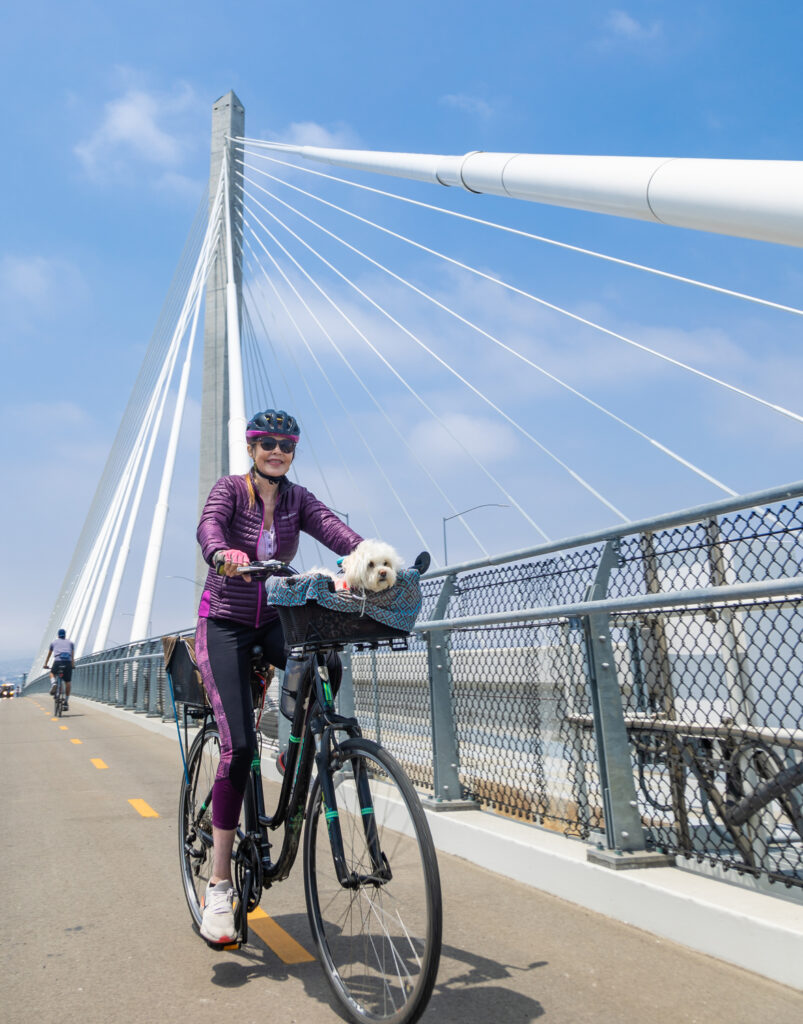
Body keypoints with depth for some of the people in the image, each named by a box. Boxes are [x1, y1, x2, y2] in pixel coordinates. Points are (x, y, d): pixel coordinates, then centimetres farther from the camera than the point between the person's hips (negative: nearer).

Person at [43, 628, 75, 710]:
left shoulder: (54, 642, 25)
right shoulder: (70, 642, 25)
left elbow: (49, 654, 35)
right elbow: (73, 655, 14)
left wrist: (45, 664, 45)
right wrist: (73, 664, 14)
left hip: (58, 661, 0)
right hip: (68, 662, 0)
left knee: (52, 674, 29)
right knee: (67, 683, 10)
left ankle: (54, 683, -4)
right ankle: (66, 702, 8)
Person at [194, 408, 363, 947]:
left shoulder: (298, 498, 3)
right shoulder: (231, 488, -6)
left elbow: (332, 527, -15)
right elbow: (209, 525, -28)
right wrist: (223, 554, -52)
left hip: (276, 620, 4)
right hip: (225, 623, -4)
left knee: (326, 667, -28)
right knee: (239, 745, -15)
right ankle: (220, 884, -3)